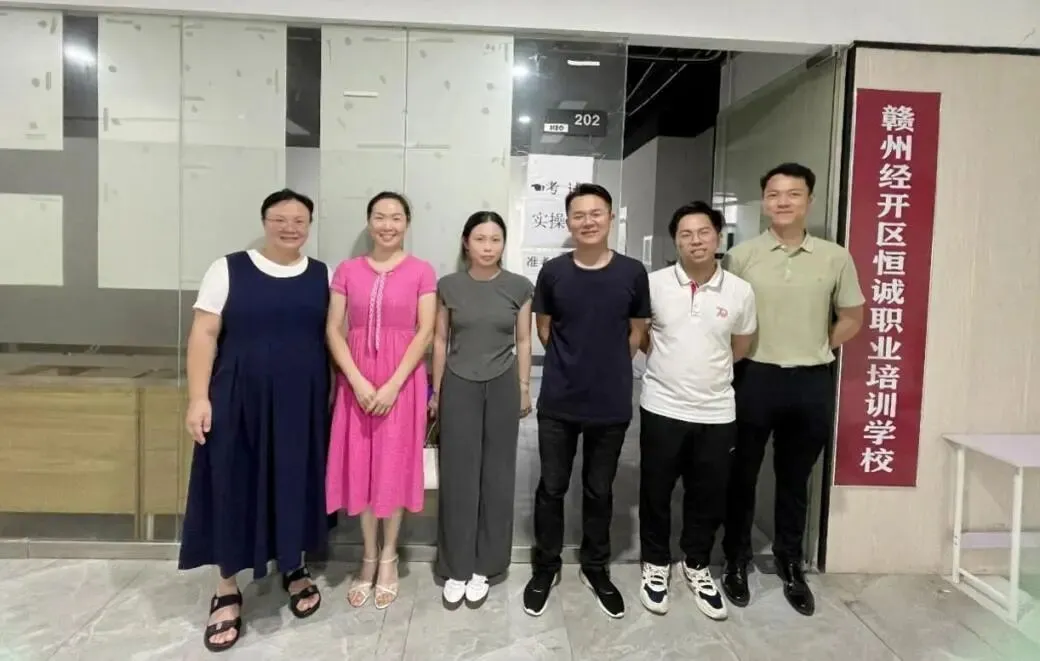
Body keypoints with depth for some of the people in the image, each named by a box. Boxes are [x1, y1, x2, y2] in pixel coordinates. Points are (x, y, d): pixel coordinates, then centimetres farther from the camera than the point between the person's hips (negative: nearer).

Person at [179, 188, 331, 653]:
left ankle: (293, 568, 33)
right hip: (239, 399, -2)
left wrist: (337, 393, 4)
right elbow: (203, 335, -5)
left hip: (303, 402, 2)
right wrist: (198, 397, -12)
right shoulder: (228, 269, -2)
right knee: (234, 485, 5)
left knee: (296, 482, 11)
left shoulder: (323, 276, 5)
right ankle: (227, 590, 21)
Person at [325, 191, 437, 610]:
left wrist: (393, 384, -13)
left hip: (402, 380, -2)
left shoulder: (421, 272, -2)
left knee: (395, 466, 6)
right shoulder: (347, 270, 4)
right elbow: (333, 330, 0)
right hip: (356, 380, 2)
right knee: (361, 467, 8)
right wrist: (358, 381, -12)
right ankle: (369, 557, 25)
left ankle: (388, 557, 24)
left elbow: (425, 332, -6)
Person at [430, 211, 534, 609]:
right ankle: (455, 567, 17)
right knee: (458, 476, 3)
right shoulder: (448, 287, 0)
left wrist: (525, 389, 4)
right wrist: (435, 391, 5)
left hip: (502, 387, 1)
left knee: (496, 475, 7)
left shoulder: (519, 287, 0)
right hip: (458, 387, 0)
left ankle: (482, 566, 21)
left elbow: (523, 342, 5)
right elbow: (440, 341, 4)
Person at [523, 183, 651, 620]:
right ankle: (546, 567, 30)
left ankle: (595, 568, 33)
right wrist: (573, 364, 7)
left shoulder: (632, 273, -5)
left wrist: (608, 368, 7)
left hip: (612, 404, 0)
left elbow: (637, 333, 6)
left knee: (599, 490, 14)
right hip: (558, 403, 0)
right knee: (551, 487, 10)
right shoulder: (552, 272, -4)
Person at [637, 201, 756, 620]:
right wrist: (670, 361, 6)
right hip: (662, 408, -1)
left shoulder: (740, 292, -2)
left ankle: (696, 566, 34)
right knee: (656, 493, 11)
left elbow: (741, 348, 11)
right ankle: (656, 564, 32)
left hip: (716, 413, 2)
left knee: (709, 497, 13)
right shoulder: (654, 284, -6)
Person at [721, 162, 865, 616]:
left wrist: (815, 350, 6)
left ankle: (790, 565, 32)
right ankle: (736, 561, 26)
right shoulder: (741, 256, -3)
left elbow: (851, 319, 11)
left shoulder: (835, 258, 2)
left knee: (795, 479, 15)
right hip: (755, 378, -1)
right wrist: (746, 355, -1)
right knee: (743, 474, 10)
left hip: (812, 382, 2)